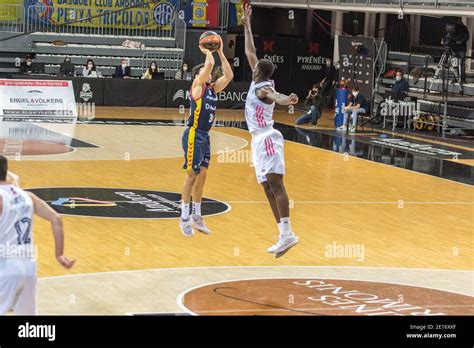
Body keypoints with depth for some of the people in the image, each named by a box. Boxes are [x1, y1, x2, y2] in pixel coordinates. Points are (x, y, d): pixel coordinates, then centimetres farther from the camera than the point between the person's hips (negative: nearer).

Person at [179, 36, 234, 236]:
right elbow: (209, 64, -19)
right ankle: (184, 218, 2)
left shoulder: (213, 88, 13)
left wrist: (220, 52, 8)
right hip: (193, 135, -8)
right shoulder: (197, 86, -8)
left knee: (202, 175, 11)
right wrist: (207, 51, -2)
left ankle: (196, 216, 19)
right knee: (192, 175, -4)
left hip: (205, 136, 8)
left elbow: (229, 75, 8)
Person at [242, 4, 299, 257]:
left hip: (267, 139, -10)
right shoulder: (258, 82, 15)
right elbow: (250, 52, 25)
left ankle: (287, 234, -26)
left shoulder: (263, 87, -10)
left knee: (275, 184, -18)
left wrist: (286, 100, -58)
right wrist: (247, 25, 28)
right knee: (268, 189, 5)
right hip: (259, 141, 10)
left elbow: (273, 95, -36)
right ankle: (283, 236, 4)